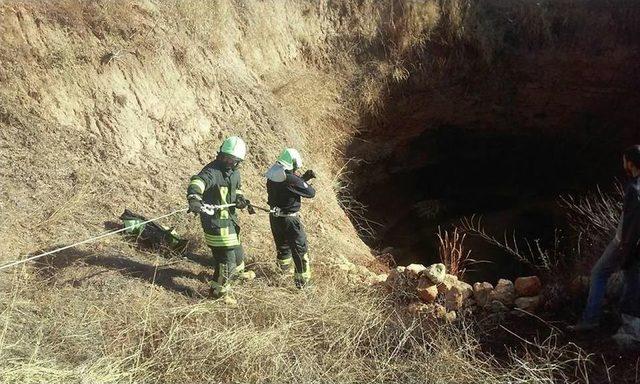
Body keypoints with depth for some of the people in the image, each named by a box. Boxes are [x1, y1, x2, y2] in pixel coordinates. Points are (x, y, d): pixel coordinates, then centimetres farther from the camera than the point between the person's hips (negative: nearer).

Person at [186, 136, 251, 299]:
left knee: (237, 254, 22)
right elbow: (198, 182, -40)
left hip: (230, 218, 8)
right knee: (227, 257, -6)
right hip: (215, 221, -8)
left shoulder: (235, 172, 7)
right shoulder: (212, 171, -20)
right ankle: (218, 291, 14)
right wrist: (194, 198, -61)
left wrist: (240, 199, 0)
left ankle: (233, 273, 53)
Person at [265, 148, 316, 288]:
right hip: (289, 219, -8)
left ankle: (286, 268, 48)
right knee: (300, 249, 6)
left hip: (274, 217, 8)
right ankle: (302, 279, 12)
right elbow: (310, 193, -15)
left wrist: (304, 178, 10)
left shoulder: (272, 177, -1)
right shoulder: (291, 180, -25)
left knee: (282, 244, 27)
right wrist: (305, 181, 0)